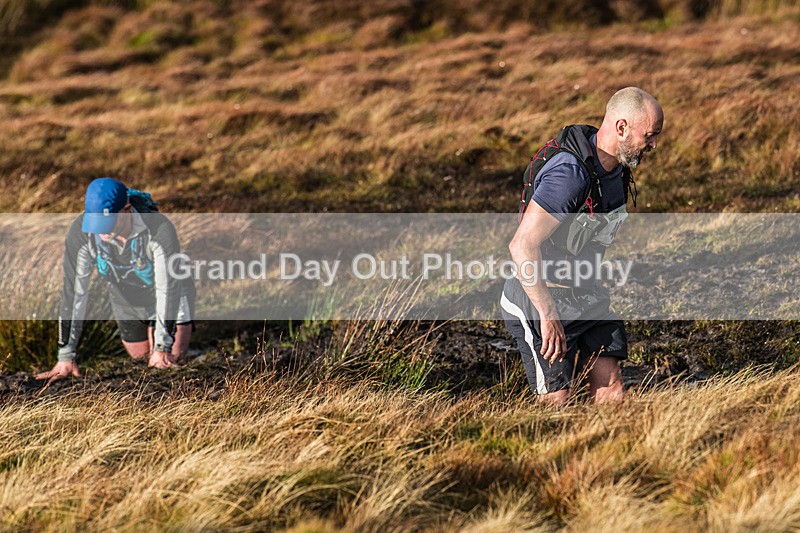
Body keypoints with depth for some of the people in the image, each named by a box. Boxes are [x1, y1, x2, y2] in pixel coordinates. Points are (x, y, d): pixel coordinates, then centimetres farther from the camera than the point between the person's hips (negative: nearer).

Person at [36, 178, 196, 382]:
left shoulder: (160, 230, -42)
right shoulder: (80, 232, -33)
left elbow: (168, 289, -36)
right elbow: (74, 291, -30)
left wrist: (162, 348, -39)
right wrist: (66, 357, -31)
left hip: (170, 296, -3)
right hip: (127, 301, 3)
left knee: (173, 356, -1)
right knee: (140, 355, 12)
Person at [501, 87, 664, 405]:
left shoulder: (617, 168, 3)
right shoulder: (571, 174, -27)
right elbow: (522, 246, -30)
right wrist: (548, 315, -29)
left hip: (586, 296, 9)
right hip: (540, 299, -9)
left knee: (611, 391, 1)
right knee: (558, 401, -6)